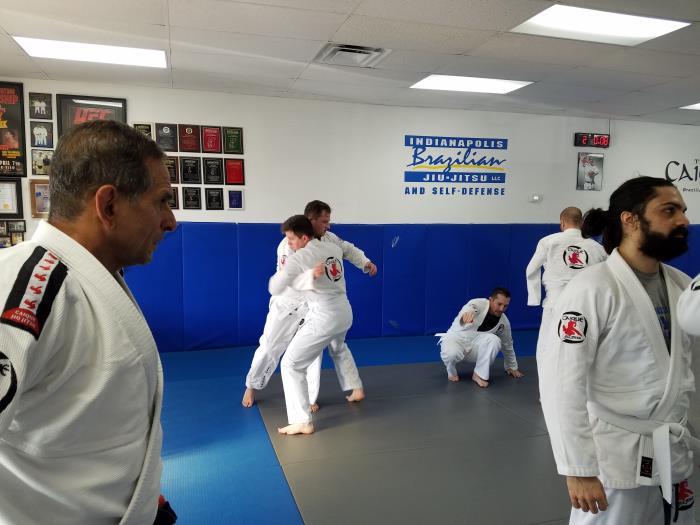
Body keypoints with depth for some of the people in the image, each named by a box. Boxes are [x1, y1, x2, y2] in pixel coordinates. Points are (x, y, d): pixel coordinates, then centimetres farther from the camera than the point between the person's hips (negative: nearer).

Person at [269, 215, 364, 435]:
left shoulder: (298, 259, -15)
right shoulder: (334, 248, 4)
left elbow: (275, 289, -6)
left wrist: (283, 269, 11)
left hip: (324, 316, -8)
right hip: (344, 310, 8)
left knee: (291, 364, 0)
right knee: (338, 348, 39)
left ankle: (302, 422, -2)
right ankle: (356, 389, 52)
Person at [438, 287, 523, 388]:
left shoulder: (504, 322, -1)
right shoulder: (479, 304, -17)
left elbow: (507, 345, 16)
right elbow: (469, 307, -44)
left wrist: (512, 367, 26)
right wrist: (467, 313, -71)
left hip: (475, 346, 4)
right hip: (456, 339, -4)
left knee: (494, 340, -26)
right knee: (451, 353, -39)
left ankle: (479, 374, -11)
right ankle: (452, 371, -1)